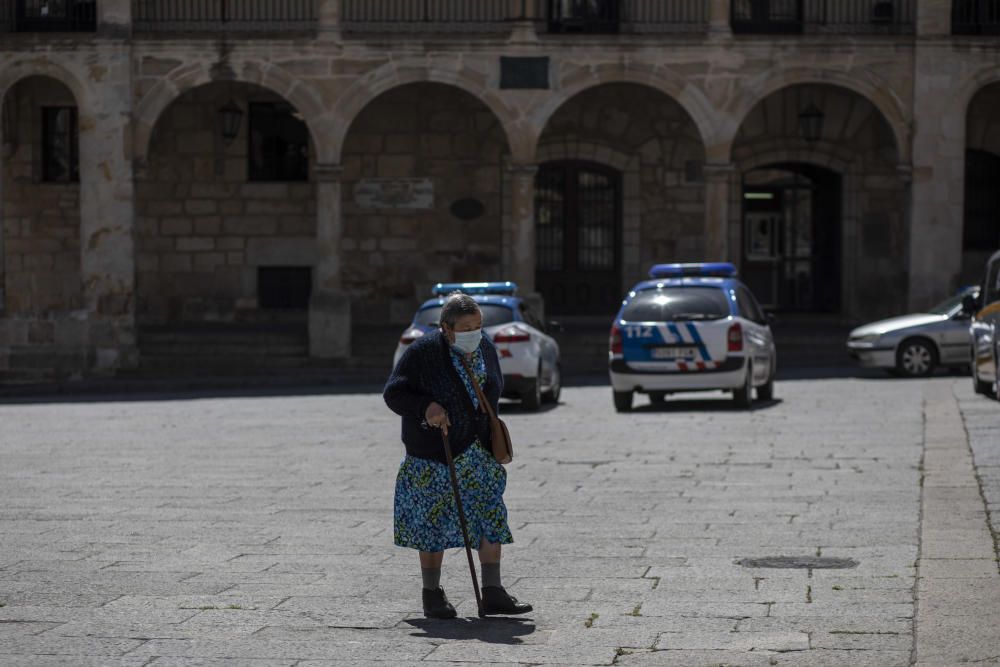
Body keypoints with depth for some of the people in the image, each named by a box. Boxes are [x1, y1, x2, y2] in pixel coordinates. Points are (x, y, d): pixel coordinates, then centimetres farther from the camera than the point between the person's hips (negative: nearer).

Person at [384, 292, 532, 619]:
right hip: (432, 455, -5)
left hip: (478, 452, 5)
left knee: (491, 516, -1)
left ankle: (492, 592, 2)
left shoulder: (485, 348, 4)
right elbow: (394, 393, -13)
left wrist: (492, 439, 14)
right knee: (434, 521, 3)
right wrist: (425, 407, -30)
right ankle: (432, 595, 14)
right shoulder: (423, 352, -14)